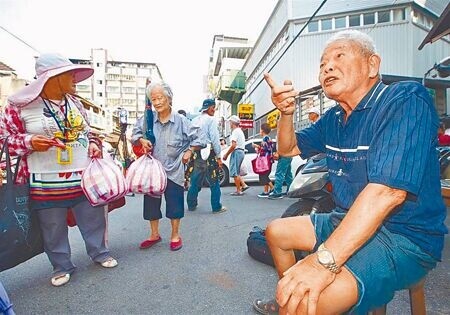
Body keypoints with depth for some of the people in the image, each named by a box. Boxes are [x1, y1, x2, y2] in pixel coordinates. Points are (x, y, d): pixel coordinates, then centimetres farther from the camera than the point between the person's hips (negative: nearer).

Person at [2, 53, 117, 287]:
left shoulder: (75, 103, 8)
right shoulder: (20, 105, -7)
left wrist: (93, 144, -1)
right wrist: (29, 142, -21)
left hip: (85, 177, 4)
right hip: (46, 183, -3)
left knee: (93, 220, 14)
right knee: (54, 229, 11)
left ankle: (100, 253, 36)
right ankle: (62, 266, 33)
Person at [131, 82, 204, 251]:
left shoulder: (180, 120, -8)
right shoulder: (147, 119, -1)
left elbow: (199, 137, -1)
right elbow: (135, 134, 13)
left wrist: (189, 151, -6)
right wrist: (141, 140, -6)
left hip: (173, 170, -3)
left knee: (174, 203, 6)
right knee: (151, 203, 13)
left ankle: (175, 235, 27)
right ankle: (154, 234, 34)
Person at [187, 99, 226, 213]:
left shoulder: (194, 120, 12)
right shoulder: (211, 120, -8)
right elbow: (215, 139, -13)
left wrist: (192, 153, 17)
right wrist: (219, 157, -8)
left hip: (196, 154, 7)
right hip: (209, 154, -7)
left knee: (195, 181, 16)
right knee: (214, 182, 3)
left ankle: (191, 205, 25)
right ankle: (216, 207, 10)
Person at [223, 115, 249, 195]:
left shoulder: (235, 131, -12)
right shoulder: (240, 131, 20)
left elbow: (233, 145, -22)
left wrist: (226, 154, -14)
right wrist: (228, 153, 17)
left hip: (236, 152, -10)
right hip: (241, 151, 10)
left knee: (234, 172, -4)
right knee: (236, 172, 18)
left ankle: (238, 191, 0)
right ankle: (244, 185, 12)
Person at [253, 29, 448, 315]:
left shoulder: (406, 101, -18)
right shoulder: (334, 118, 7)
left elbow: (388, 190, -31)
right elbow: (289, 148, 14)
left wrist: (325, 260, -36)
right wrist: (286, 112, -6)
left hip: (404, 237, -8)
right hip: (347, 221, 8)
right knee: (276, 232, 16)